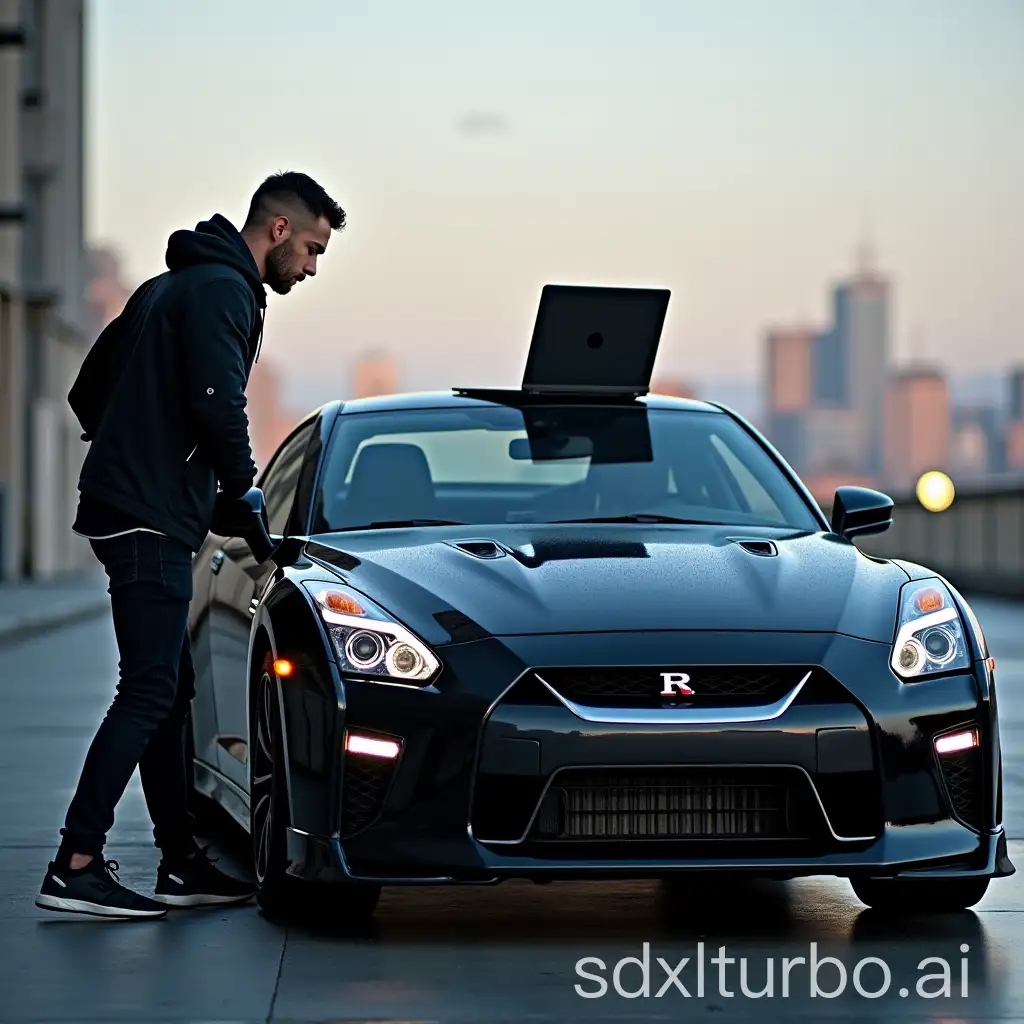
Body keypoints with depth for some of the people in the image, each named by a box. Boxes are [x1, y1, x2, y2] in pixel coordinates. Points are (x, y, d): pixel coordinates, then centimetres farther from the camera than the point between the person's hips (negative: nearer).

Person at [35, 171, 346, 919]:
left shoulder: (172, 286, 22)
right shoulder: (222, 291, -10)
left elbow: (91, 391, 25)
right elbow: (216, 404, -22)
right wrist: (242, 486, -5)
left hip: (125, 512, 11)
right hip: (153, 521, -11)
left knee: (169, 691, 13)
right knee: (150, 693, -12)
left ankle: (183, 863, 18)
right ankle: (76, 867, -15)